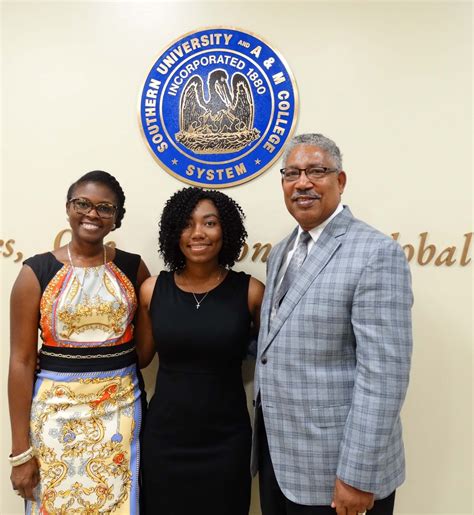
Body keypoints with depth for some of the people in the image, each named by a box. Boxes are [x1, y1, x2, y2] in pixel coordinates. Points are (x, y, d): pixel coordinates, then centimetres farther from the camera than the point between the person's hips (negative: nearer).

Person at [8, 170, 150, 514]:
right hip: (57, 409, -1)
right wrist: (20, 450, -5)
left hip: (122, 407, 2)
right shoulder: (37, 271, -5)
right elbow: (22, 361, -5)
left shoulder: (132, 267, 1)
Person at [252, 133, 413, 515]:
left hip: (332, 469, -7)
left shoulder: (376, 254, -17)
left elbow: (383, 374, -21)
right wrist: (264, 433, 13)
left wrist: (357, 475, -19)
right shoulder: (281, 253, 8)